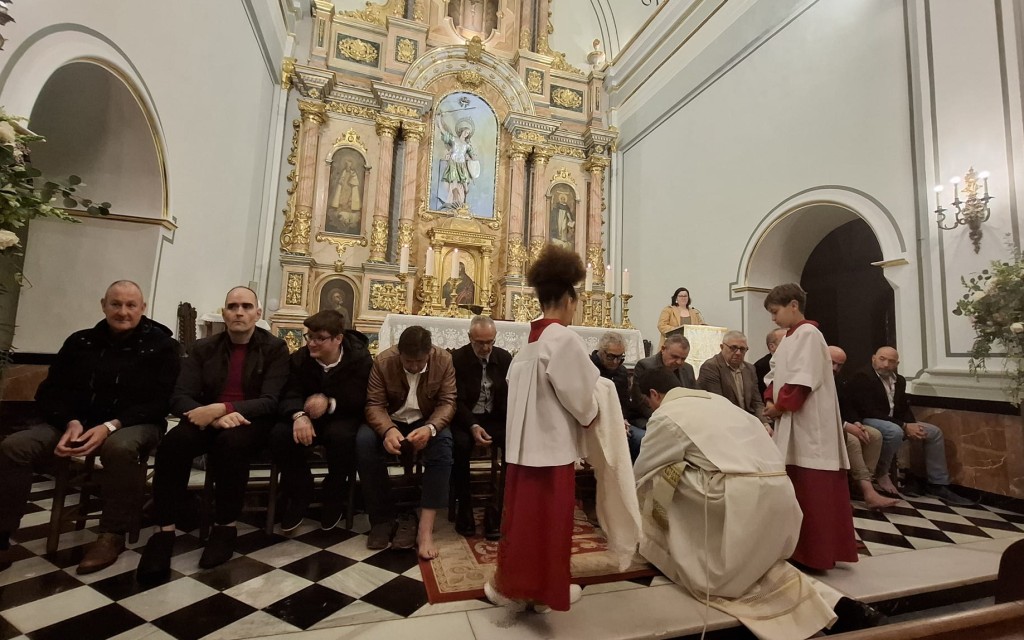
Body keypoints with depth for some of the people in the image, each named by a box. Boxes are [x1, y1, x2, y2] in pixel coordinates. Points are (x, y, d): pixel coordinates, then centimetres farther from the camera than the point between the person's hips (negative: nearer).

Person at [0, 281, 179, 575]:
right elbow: (51, 392, 6)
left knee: (120, 448, -36)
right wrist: (71, 422, -15)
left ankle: (112, 536, -20)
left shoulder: (160, 345, -3)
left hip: (134, 423, -4)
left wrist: (111, 425, -23)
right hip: (76, 421, 5)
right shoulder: (80, 341, 9)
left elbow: (161, 401, -10)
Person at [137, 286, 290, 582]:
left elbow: (271, 402, -12)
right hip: (209, 420, 3)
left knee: (232, 441, -35)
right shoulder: (203, 348, 7)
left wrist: (221, 409, -26)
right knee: (173, 442, -28)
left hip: (251, 423, -3)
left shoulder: (275, 348, -3)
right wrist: (213, 417, -23)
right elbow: (179, 398, -2)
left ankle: (225, 527, -17)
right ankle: (164, 530, -18)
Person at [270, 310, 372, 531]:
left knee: (341, 436, -37)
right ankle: (299, 493, 1)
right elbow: (289, 394, -11)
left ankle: (335, 496, -7)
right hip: (308, 417, 4)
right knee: (280, 435, -25)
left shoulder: (360, 358, -13)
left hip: (343, 416, -4)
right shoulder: (299, 358, -1)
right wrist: (298, 415, -34)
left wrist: (330, 403, -33)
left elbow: (362, 400, -18)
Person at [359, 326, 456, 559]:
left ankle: (425, 528, -28)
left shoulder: (444, 360, -16)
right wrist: (388, 430, -38)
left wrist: (430, 428, -37)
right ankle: (382, 518, -14)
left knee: (443, 444, -32)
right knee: (364, 440, -29)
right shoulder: (383, 361, -16)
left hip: (427, 422, 0)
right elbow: (374, 404, -17)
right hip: (391, 421, 1)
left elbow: (447, 402, -17)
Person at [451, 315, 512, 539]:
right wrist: (473, 426, -29)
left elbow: (512, 395, 3)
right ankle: (464, 506, -13)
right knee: (460, 444, -35)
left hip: (495, 418, 3)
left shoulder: (505, 358, 3)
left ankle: (500, 505, -12)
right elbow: (457, 401, -12)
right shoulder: (457, 358, -8)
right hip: (465, 418, -2)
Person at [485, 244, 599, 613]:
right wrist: (593, 414, 7)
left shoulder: (529, 341, 6)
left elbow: (528, 390, 8)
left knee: (522, 513, 18)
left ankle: (511, 583, 33)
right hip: (553, 444, -7)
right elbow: (580, 397, -14)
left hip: (525, 441, 7)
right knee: (550, 518, 9)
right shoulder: (564, 338, -16)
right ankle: (547, 590, 27)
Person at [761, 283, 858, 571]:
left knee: (814, 491, -1)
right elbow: (775, 374, 15)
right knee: (795, 488, 15)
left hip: (810, 425, -9)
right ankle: (801, 548, 26)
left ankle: (817, 554, 10)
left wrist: (780, 406, -13)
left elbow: (803, 380, -21)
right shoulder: (789, 338, 15)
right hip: (790, 424, 9)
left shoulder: (808, 333, -13)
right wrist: (770, 401, 0)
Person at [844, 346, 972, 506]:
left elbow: (904, 408, 14)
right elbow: (870, 412, -23)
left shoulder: (899, 380, 11)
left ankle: (937, 484, 10)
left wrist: (911, 426, -8)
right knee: (895, 431, -36)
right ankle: (882, 474, -14)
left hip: (892, 422, 9)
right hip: (867, 421, -9)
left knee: (934, 432, 4)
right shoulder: (861, 377, -18)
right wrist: (904, 426, -22)